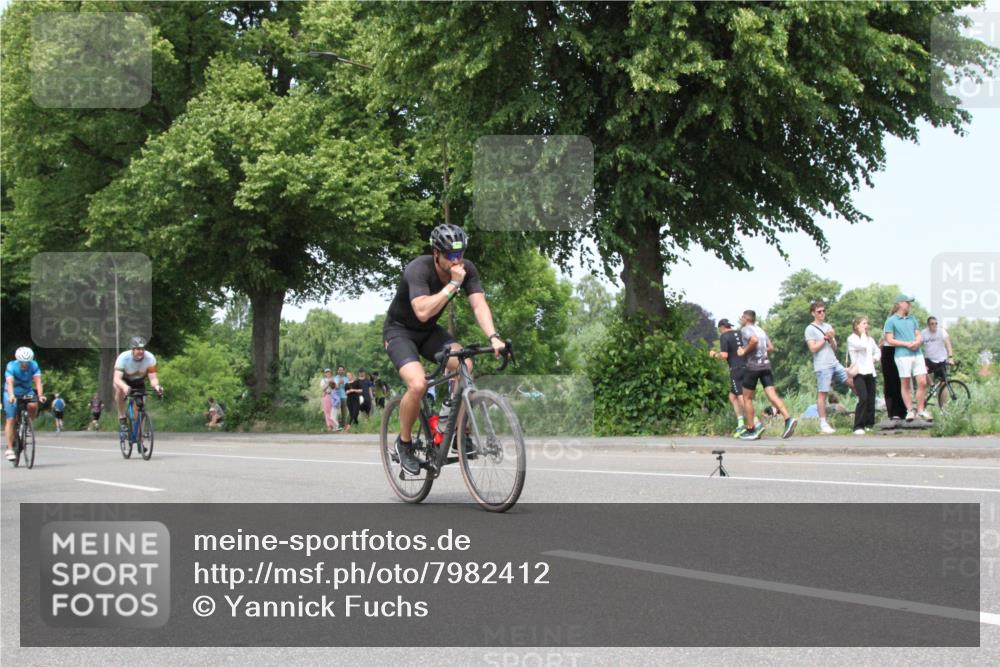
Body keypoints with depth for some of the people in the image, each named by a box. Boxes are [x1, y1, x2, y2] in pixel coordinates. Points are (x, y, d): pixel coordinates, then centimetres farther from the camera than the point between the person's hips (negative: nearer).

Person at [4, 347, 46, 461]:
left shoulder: (34, 366, -19)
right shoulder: (11, 366, -25)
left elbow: (38, 381, -31)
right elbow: (10, 383, -39)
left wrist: (40, 395, -48)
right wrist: (11, 396, -56)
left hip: (27, 392, 2)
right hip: (12, 394, -2)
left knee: (33, 405, -30)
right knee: (11, 420, -12)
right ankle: (10, 449, -9)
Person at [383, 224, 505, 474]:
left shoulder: (467, 269, -14)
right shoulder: (418, 270, -31)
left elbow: (479, 304, -23)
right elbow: (423, 311, -43)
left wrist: (493, 337, -39)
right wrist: (453, 284, -41)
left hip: (429, 331, 5)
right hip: (399, 331, -5)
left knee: (465, 365, -20)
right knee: (418, 384, -28)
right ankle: (404, 443, -4)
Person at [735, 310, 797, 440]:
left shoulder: (745, 329, -4)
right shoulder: (760, 330, 20)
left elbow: (754, 340, -24)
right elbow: (771, 348, 19)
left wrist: (745, 351, -11)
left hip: (753, 366, -6)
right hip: (766, 365, 6)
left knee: (747, 398, 7)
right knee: (772, 395, -4)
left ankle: (752, 431, 7)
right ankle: (788, 419, -26)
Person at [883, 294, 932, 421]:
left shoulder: (912, 319, 18)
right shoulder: (891, 321, 1)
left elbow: (918, 335, 17)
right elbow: (890, 340, -4)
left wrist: (917, 342, -6)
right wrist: (907, 344, -13)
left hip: (917, 354, 5)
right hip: (903, 355, -5)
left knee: (923, 383, -2)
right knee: (905, 384, 0)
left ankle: (921, 410, 8)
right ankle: (910, 410, 7)